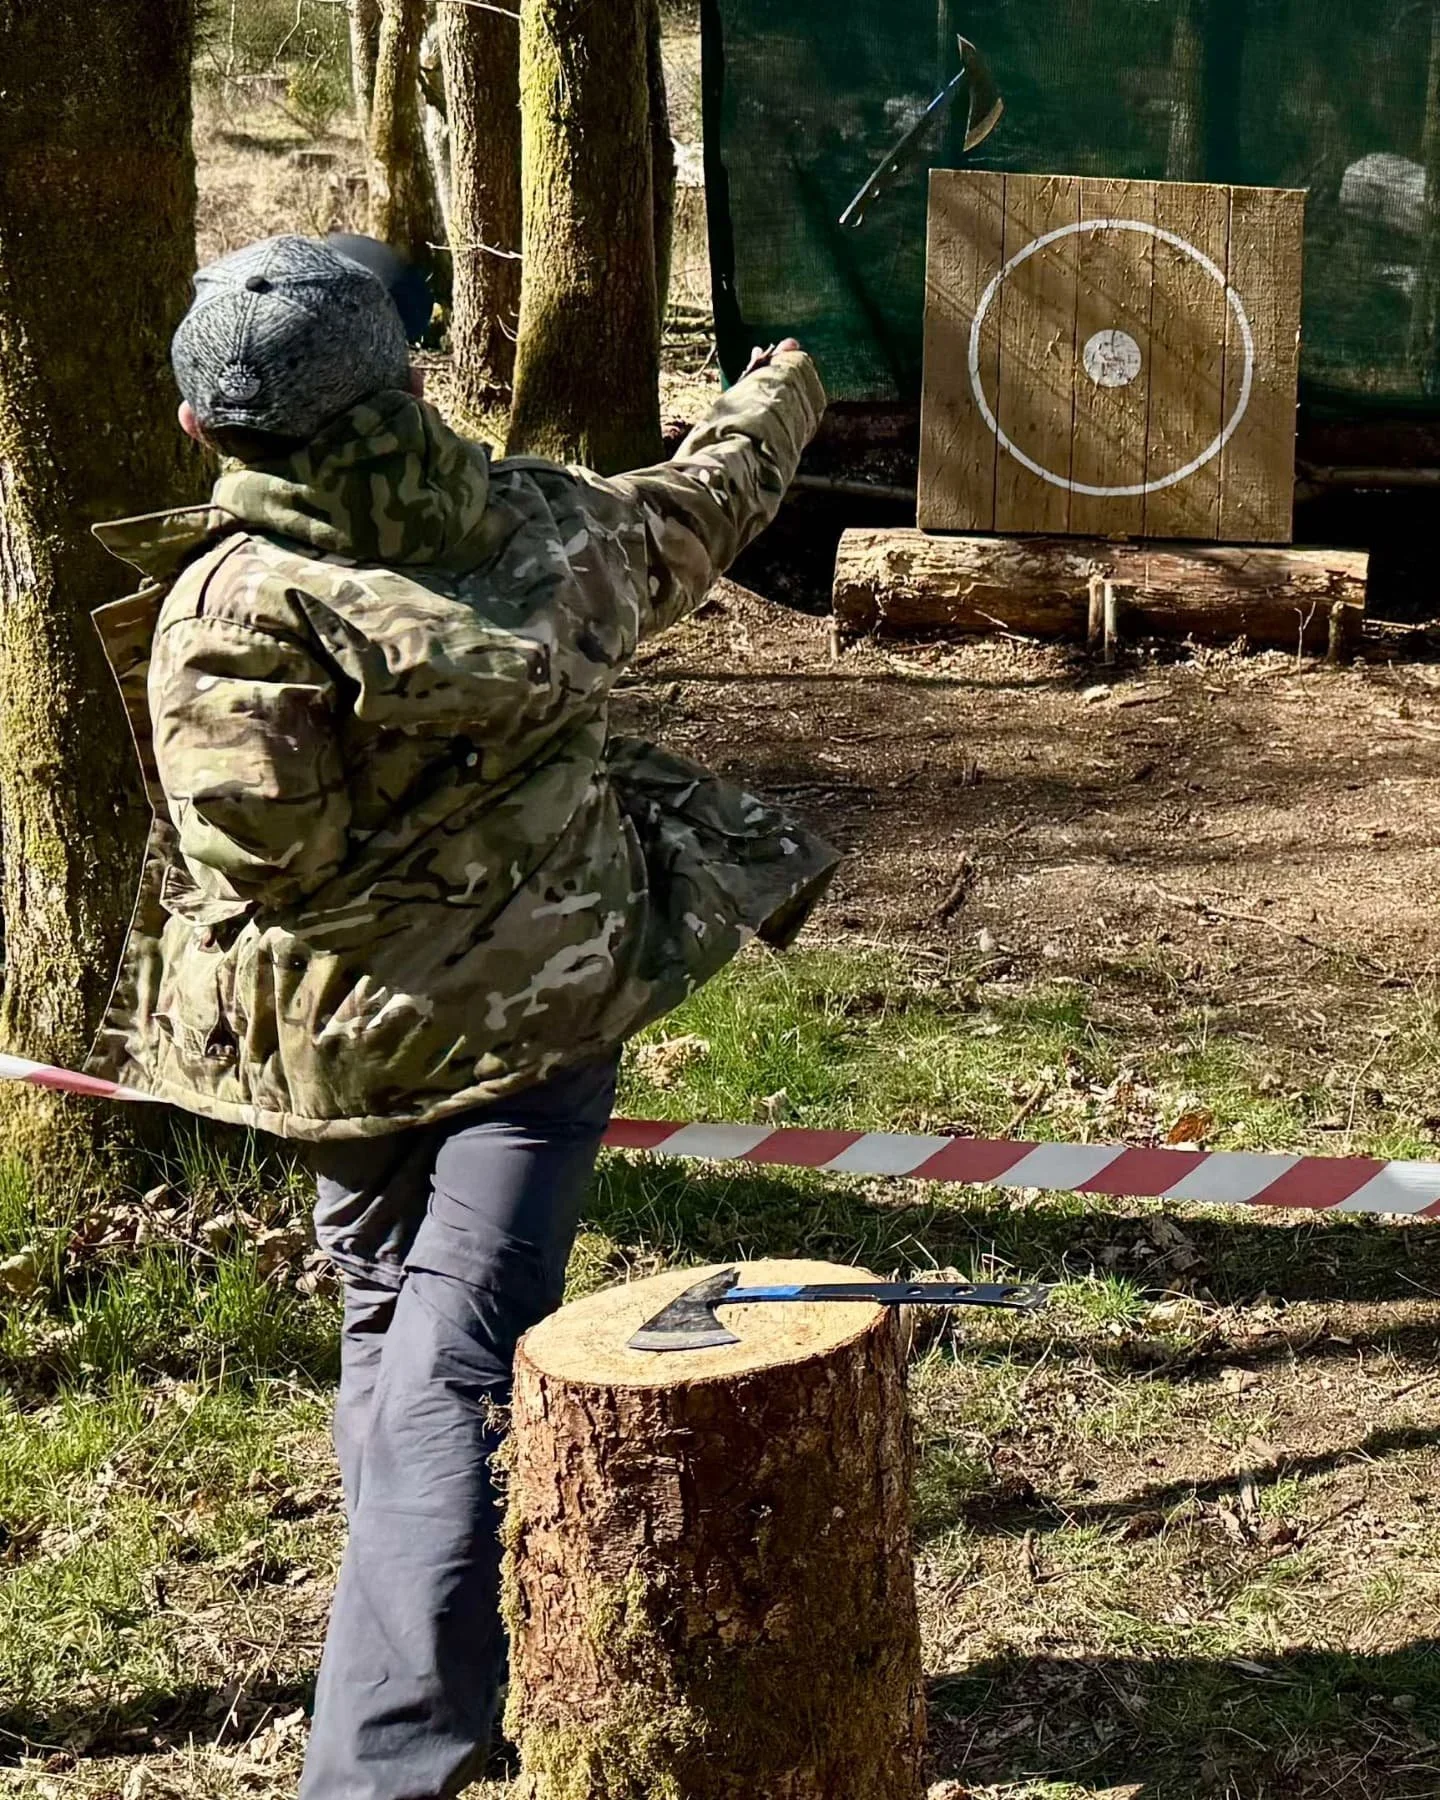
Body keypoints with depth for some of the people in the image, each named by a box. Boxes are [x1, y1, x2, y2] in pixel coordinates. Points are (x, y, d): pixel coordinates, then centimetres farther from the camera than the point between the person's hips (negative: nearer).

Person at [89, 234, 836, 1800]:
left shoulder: (238, 602, -18)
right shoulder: (547, 521, -3)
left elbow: (263, 854, -21)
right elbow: (699, 510, 17)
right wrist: (774, 405, 38)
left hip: (365, 1032, -1)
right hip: (550, 996, 2)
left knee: (394, 1331, 20)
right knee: (462, 1365, -3)